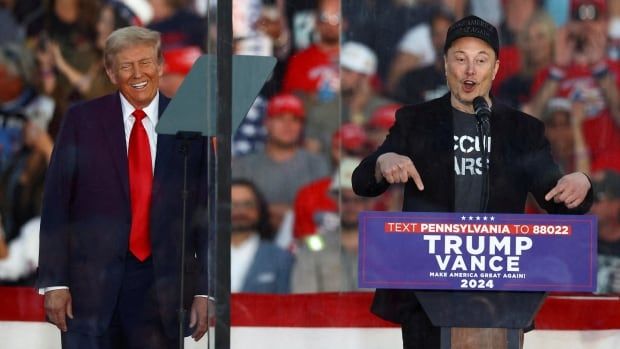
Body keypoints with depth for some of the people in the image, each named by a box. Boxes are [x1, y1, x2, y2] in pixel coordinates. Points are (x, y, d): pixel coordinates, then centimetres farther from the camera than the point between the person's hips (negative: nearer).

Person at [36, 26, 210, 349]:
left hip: (161, 286, 1)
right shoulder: (82, 121, 3)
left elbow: (205, 210, 7)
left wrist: (204, 290, 1)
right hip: (92, 283, -1)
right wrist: (54, 282, -6)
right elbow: (55, 203, 1)